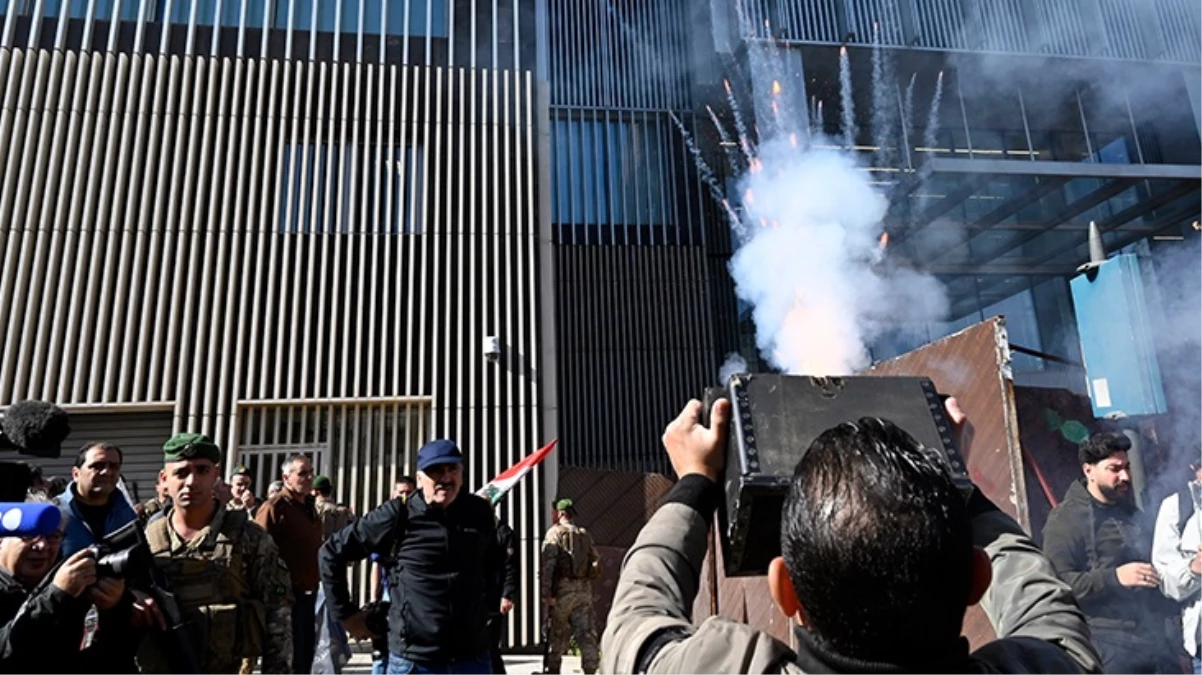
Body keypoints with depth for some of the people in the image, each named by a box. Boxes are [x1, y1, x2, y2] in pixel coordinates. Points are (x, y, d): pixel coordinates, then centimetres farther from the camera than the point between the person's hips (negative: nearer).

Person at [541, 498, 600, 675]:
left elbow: (548, 563, -12)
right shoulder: (585, 535, 12)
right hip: (584, 589, 3)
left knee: (558, 632, 11)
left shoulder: (555, 532, -2)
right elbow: (596, 563, 10)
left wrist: (545, 592, -14)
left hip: (563, 589, -3)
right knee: (586, 632, 2)